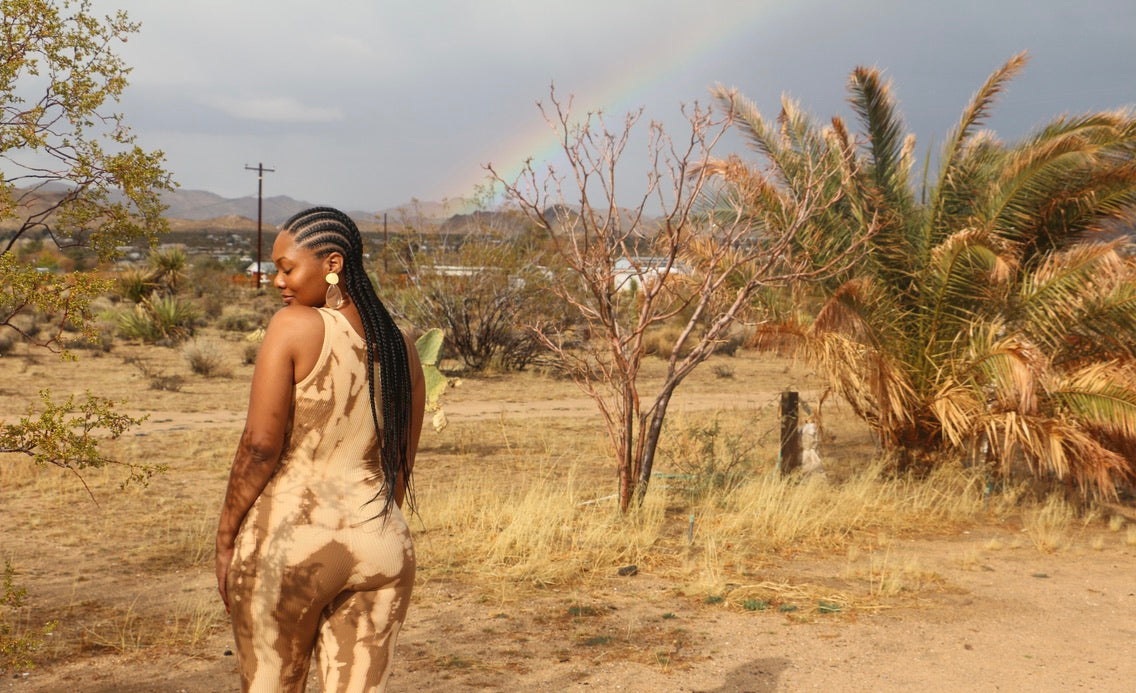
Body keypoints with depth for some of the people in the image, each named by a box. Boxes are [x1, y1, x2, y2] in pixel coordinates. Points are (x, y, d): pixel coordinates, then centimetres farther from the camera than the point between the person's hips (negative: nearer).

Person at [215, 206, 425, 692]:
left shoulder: (294, 325, -9)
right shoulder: (400, 347, 8)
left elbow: (259, 446, -13)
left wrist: (225, 537, -2)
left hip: (290, 540, -5)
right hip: (381, 544, 5)